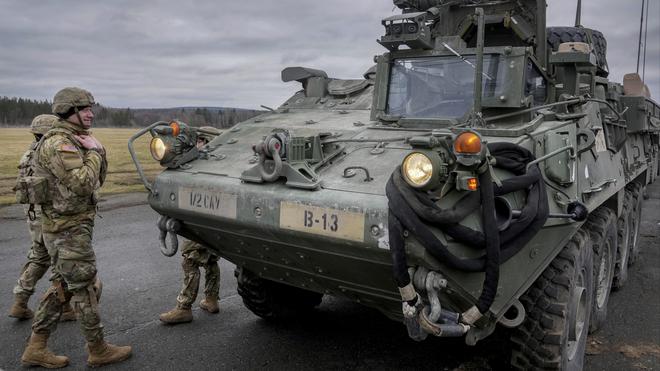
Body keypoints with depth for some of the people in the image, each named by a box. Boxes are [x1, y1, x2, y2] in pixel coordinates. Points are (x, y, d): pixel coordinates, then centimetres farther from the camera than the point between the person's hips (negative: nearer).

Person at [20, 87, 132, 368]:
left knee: (61, 287, 15)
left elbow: (99, 179, 15)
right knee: (86, 289, 0)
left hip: (69, 227, 10)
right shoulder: (58, 144, -18)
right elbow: (83, 184, -27)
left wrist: (98, 151, 2)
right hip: (69, 230, -10)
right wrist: (93, 151, -16)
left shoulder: (75, 140, 14)